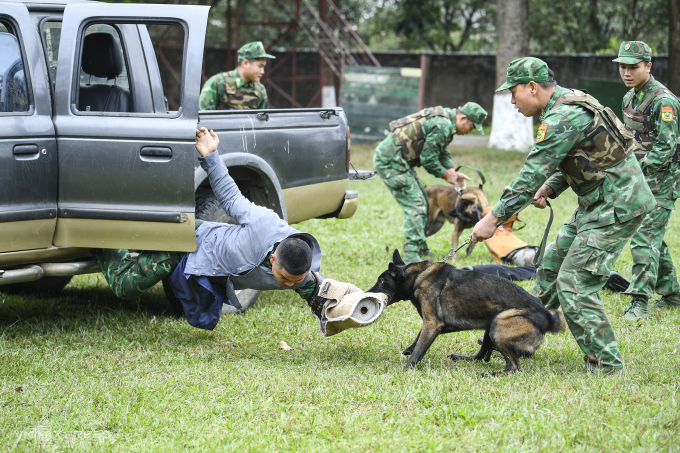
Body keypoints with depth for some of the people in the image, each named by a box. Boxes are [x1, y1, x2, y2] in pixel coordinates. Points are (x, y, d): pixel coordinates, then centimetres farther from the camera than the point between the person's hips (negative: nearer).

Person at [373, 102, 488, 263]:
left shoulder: (444, 118, 13)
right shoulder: (443, 126, -21)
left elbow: (441, 151, 22)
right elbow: (427, 158, -18)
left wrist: (452, 170, 8)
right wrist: (445, 174, -3)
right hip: (390, 162, -11)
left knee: (421, 201, 18)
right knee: (415, 205, -12)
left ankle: (421, 249, 26)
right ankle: (411, 255, -13)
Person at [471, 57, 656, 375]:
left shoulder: (563, 118, -21)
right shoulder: (568, 104, 12)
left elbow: (532, 174, -22)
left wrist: (494, 217, -18)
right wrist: (551, 187, 6)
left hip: (616, 205, -11)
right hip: (598, 202, 11)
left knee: (574, 284, -12)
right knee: (553, 264, 19)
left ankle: (605, 365, -5)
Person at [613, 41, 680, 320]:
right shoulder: (630, 98, 9)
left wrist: (638, 170, -22)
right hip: (641, 177, 9)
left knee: (644, 238, -14)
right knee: (653, 238, 15)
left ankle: (640, 303, -16)